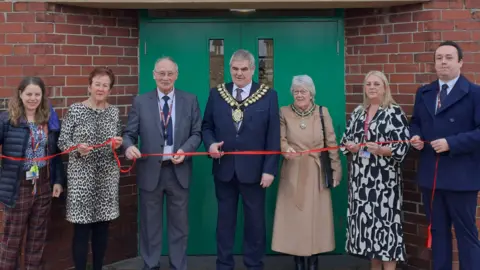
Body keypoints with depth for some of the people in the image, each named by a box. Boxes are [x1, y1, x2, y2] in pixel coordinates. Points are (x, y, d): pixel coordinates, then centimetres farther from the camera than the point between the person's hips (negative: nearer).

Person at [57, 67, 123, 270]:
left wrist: (118, 143, -8)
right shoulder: (75, 110, -4)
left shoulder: (114, 112, 7)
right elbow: (62, 141, -4)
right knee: (82, 228, -2)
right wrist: (77, 147, -23)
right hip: (81, 176, -3)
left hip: (107, 176, 4)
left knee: (102, 227, 10)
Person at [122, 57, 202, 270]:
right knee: (150, 223, 9)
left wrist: (184, 150, -16)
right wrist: (129, 146, -23)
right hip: (150, 171, 0)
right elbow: (130, 133, 0)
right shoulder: (140, 102, 3)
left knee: (179, 223, 9)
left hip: (179, 171, 0)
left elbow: (197, 133, 2)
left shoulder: (190, 100, 4)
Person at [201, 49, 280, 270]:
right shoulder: (216, 94, 5)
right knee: (225, 219, 12)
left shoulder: (268, 96, -1)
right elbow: (206, 126, 10)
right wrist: (210, 144, -12)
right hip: (224, 168, 2)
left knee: (255, 220, 9)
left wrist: (269, 169, -9)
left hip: (253, 169, -2)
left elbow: (273, 136, -4)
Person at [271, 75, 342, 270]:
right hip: (293, 173, 0)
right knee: (294, 216, 2)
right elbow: (280, 140, -2)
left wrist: (336, 170, 0)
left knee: (315, 216, 3)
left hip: (316, 173, 0)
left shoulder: (322, 112, 2)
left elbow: (331, 144, 2)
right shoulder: (284, 112, 2)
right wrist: (286, 148, -25)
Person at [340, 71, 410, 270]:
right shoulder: (358, 112, 13)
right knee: (366, 219, 8)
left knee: (385, 219, -7)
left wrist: (381, 150, -24)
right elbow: (346, 139, 16)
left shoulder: (394, 112, -4)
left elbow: (403, 145, -9)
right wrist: (350, 147, -5)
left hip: (384, 178, -5)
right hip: (360, 177, 5)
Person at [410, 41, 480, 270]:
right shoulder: (423, 93, 13)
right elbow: (415, 122, 22)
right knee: (438, 231, 15)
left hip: (460, 177, -6)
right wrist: (415, 137, 0)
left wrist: (451, 143, -20)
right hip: (430, 176, 6)